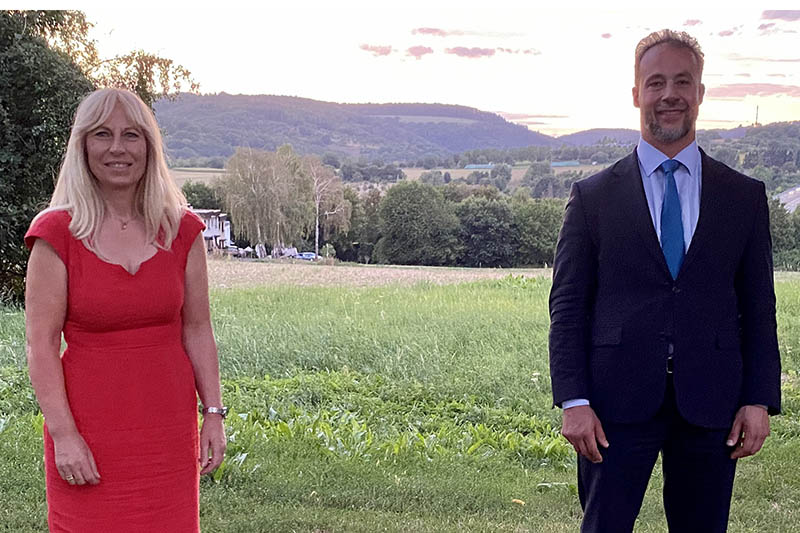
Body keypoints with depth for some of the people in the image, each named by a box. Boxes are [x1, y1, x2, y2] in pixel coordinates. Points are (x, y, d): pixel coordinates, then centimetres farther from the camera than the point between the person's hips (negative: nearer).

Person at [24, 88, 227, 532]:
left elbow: (197, 330, 6)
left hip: (169, 427, 3)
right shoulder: (57, 234, -6)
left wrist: (214, 413, 2)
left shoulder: (182, 230, 3)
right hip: (90, 431, -3)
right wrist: (63, 434, -13)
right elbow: (41, 344, -7)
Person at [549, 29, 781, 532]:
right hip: (618, 404, -1)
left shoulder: (745, 196, 8)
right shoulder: (593, 196, 4)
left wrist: (759, 400, 0)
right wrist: (573, 401, -7)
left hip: (710, 405, 2)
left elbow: (759, 308, 8)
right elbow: (568, 306, 1)